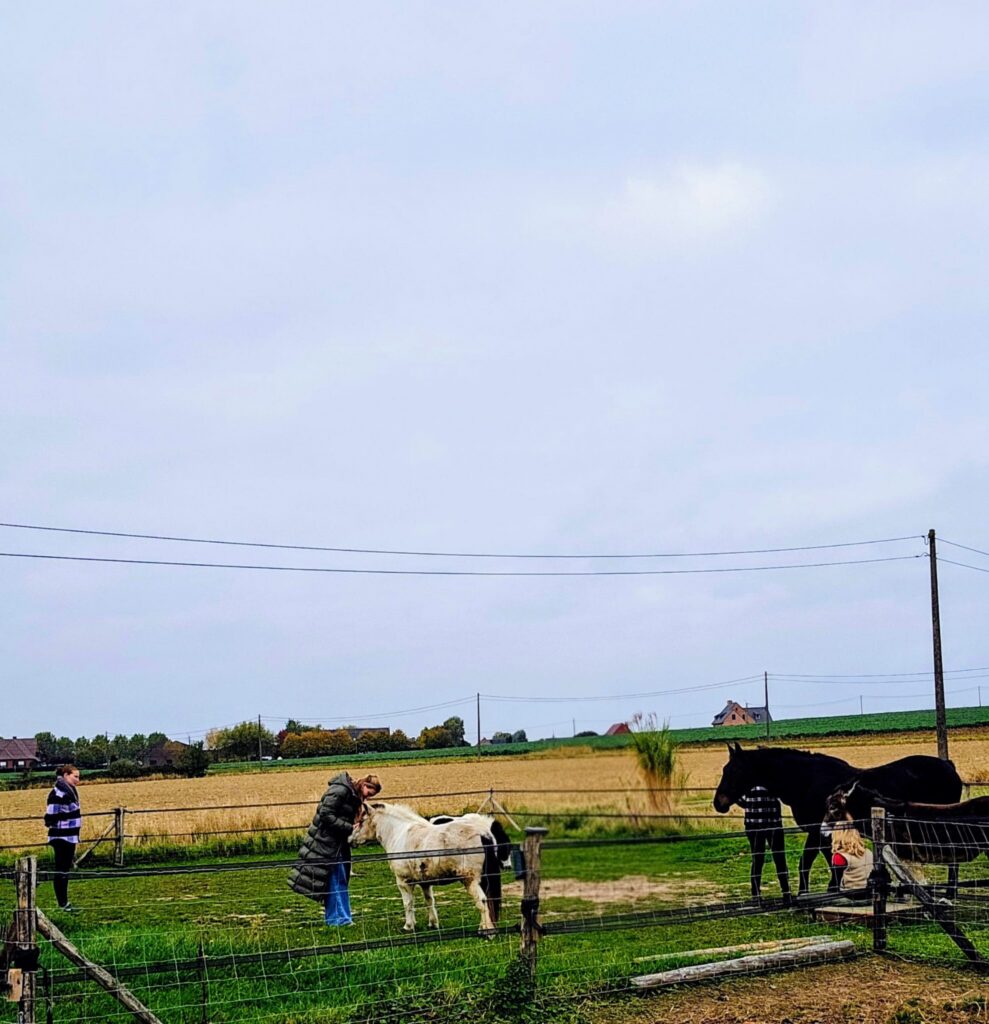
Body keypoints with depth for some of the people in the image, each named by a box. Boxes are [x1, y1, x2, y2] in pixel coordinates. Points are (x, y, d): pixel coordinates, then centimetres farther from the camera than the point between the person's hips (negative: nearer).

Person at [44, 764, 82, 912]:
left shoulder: (70, 791, 13)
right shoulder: (59, 793, -17)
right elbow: (50, 817, -21)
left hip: (70, 837, 9)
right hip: (61, 838, -9)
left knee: (65, 870, 14)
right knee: (61, 870, -2)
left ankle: (64, 902, 21)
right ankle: (62, 904, 3)